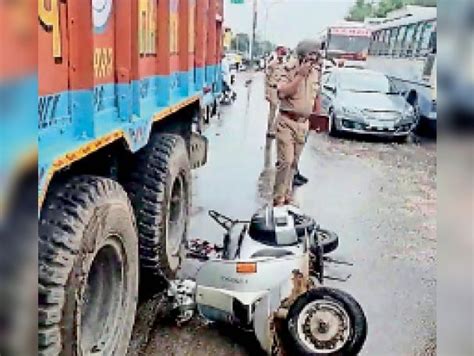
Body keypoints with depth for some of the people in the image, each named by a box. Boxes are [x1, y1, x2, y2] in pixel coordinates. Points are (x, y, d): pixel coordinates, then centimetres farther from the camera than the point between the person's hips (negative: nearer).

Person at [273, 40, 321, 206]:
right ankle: (278, 199, -3)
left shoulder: (315, 73, 10)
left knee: (293, 163, 10)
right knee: (285, 161, -11)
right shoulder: (289, 69, -9)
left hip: (303, 123, 6)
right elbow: (282, 93, -21)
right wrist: (300, 75, -21)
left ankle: (287, 196, 20)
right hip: (287, 121, -6)